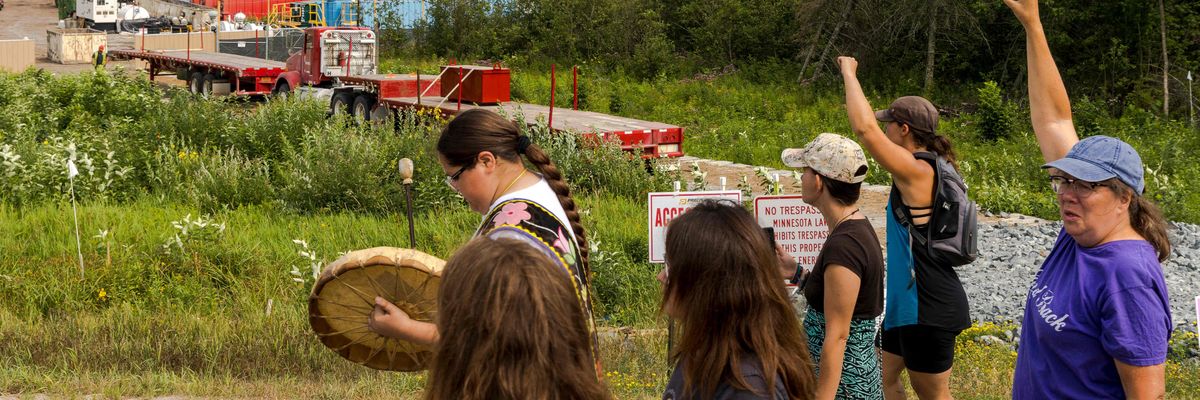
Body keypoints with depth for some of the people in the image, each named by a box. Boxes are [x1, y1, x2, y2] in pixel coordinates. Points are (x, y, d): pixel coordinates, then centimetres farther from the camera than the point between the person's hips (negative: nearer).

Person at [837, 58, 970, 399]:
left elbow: (864, 128, -27)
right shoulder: (928, 168, 6)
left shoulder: (918, 171, -21)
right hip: (908, 303, 10)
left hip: (930, 308, -10)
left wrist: (849, 72, -19)